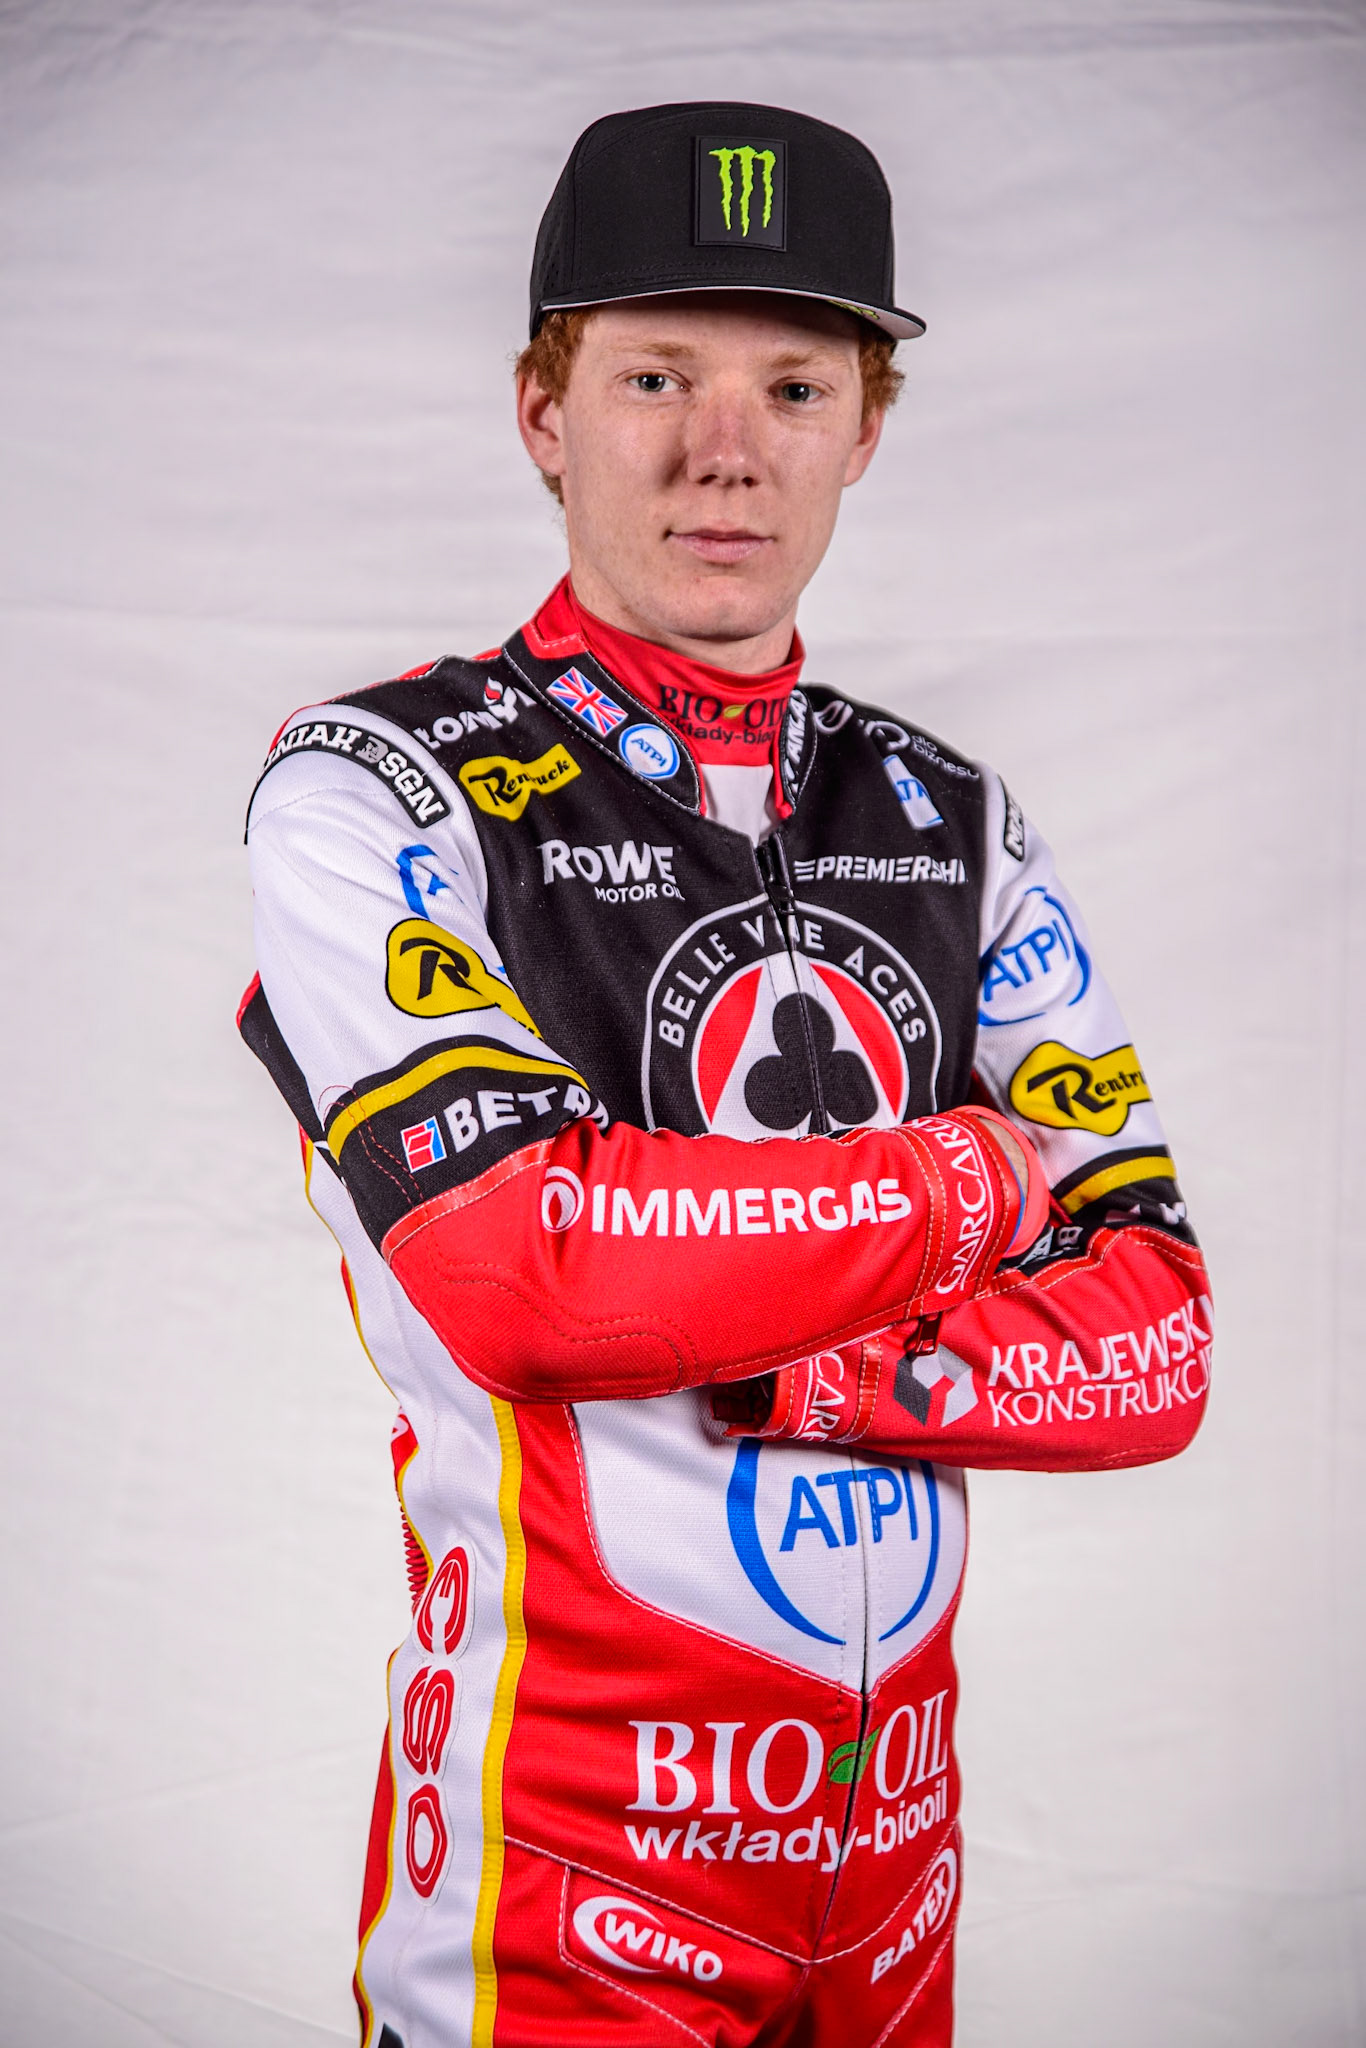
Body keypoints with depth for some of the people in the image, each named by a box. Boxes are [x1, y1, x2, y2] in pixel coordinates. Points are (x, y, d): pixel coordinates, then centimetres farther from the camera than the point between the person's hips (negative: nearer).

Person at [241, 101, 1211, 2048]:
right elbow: (519, 1264, -24)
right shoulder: (372, 789, -9)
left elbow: (1155, 1347, -2)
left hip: (896, 1838, 5)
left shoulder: (954, 824, 6)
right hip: (554, 1871, -5)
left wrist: (781, 1372, -18)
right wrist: (988, 1171, -12)